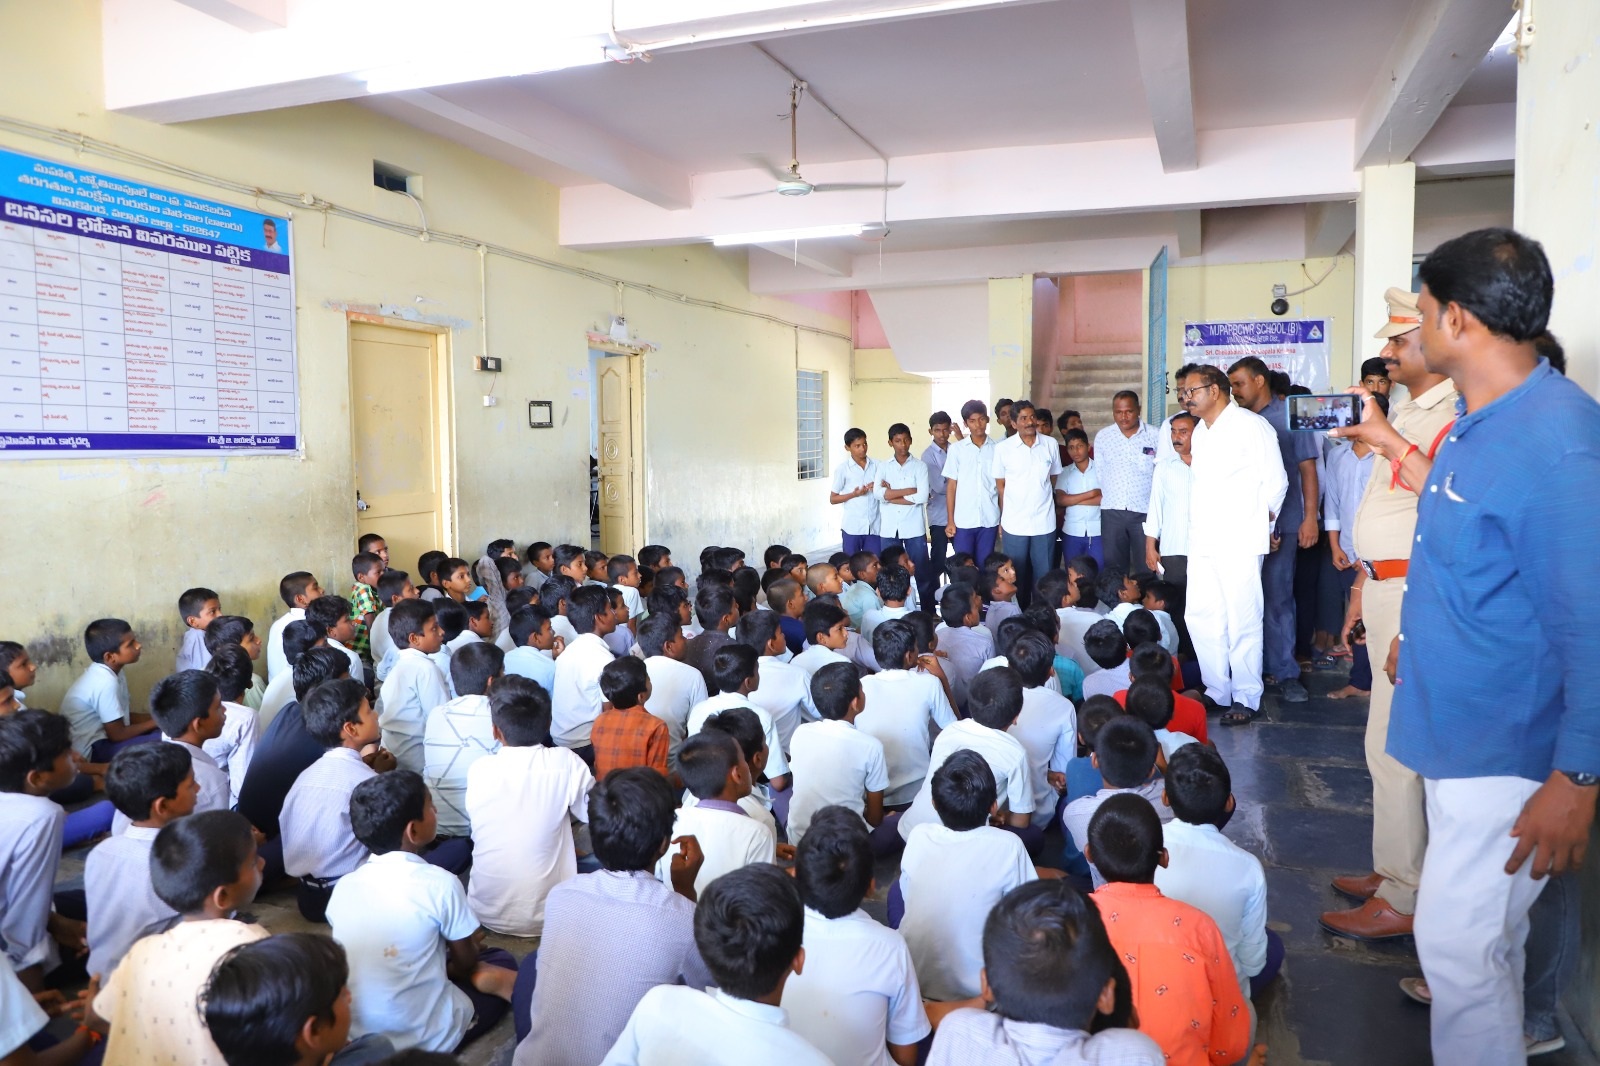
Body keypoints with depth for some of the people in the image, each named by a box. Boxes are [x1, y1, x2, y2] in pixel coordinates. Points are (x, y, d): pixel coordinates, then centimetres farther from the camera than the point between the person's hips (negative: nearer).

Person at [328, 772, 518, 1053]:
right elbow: (466, 961, -1)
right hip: (427, 1039, -4)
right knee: (502, 960, 18)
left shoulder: (343, 886, -2)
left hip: (353, 1036, 5)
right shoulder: (440, 884, -16)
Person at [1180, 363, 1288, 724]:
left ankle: (1246, 698, 6)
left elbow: (1275, 481, -4)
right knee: (1200, 616, 7)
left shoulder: (1250, 425, -5)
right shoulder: (1199, 431, 18)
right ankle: (1217, 691, 18)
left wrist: (1260, 523, 2)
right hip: (1202, 540, 7)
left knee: (1243, 621, -3)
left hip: (1239, 541, -7)